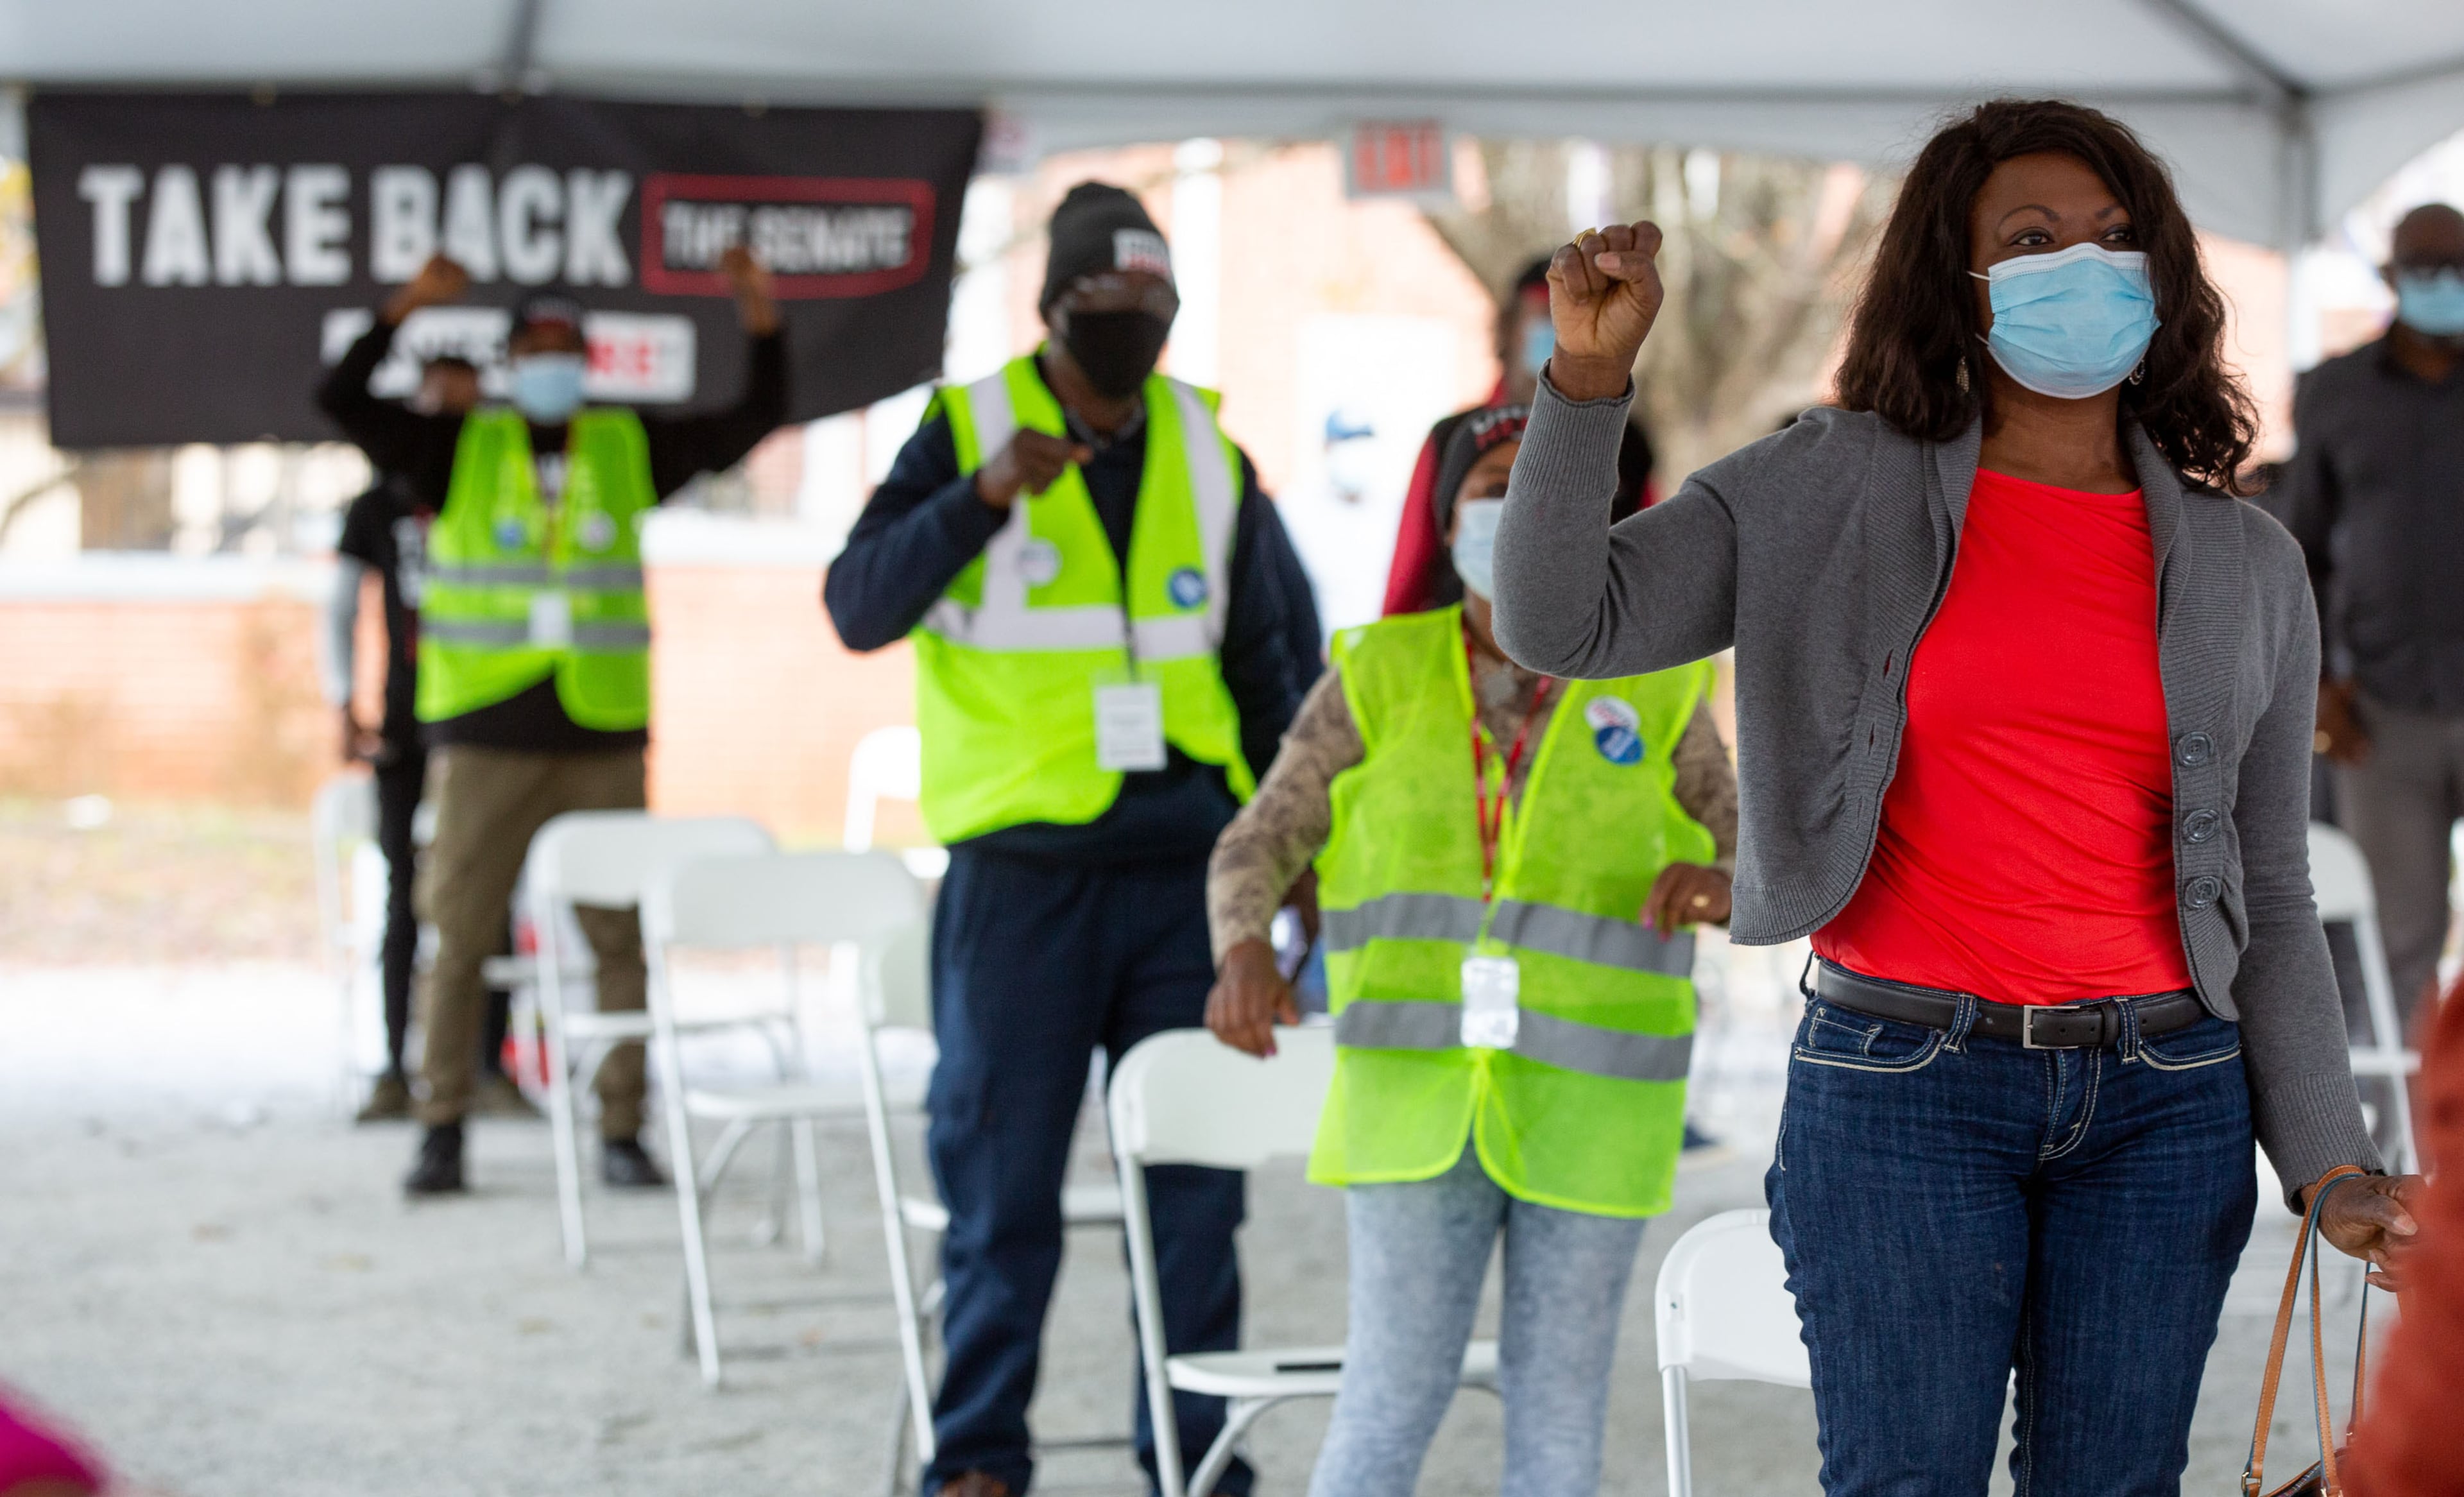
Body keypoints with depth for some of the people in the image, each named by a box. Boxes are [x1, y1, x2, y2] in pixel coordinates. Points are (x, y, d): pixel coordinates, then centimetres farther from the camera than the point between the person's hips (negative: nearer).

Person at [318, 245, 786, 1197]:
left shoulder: (632, 448, 10)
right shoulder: (459, 448, 6)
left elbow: (753, 421, 10)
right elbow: (344, 402, -3)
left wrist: (763, 322, -4)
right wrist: (404, 312, -14)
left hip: (603, 733, 1)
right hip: (485, 734, -1)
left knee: (621, 933, 0)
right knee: (458, 933, -1)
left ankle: (621, 1134, 6)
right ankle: (442, 1134, 6)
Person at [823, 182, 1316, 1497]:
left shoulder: (1209, 456, 11)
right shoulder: (966, 432, 0)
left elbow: (1263, 663, 18)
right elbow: (858, 608, -11)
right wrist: (980, 499, -23)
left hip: (1185, 866, 3)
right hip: (1020, 868, -3)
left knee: (1196, 1174, 4)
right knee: (1003, 1177, 1)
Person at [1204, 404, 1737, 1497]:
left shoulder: (1653, 695, 4)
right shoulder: (1379, 681, 4)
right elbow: (1256, 850, 2)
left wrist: (1721, 886, -22)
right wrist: (1244, 952, -20)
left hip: (1587, 1110, 0)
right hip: (1420, 1090, 0)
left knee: (1560, 1395, 3)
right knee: (1395, 1389, -4)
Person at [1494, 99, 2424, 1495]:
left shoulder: (2249, 565, 9)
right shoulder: (1840, 492, 3)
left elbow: (2272, 894, 11)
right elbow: (1565, 623, -2)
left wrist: (2328, 1165, 5)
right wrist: (1590, 377, -14)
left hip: (2166, 1104, 3)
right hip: (1904, 1083, -2)